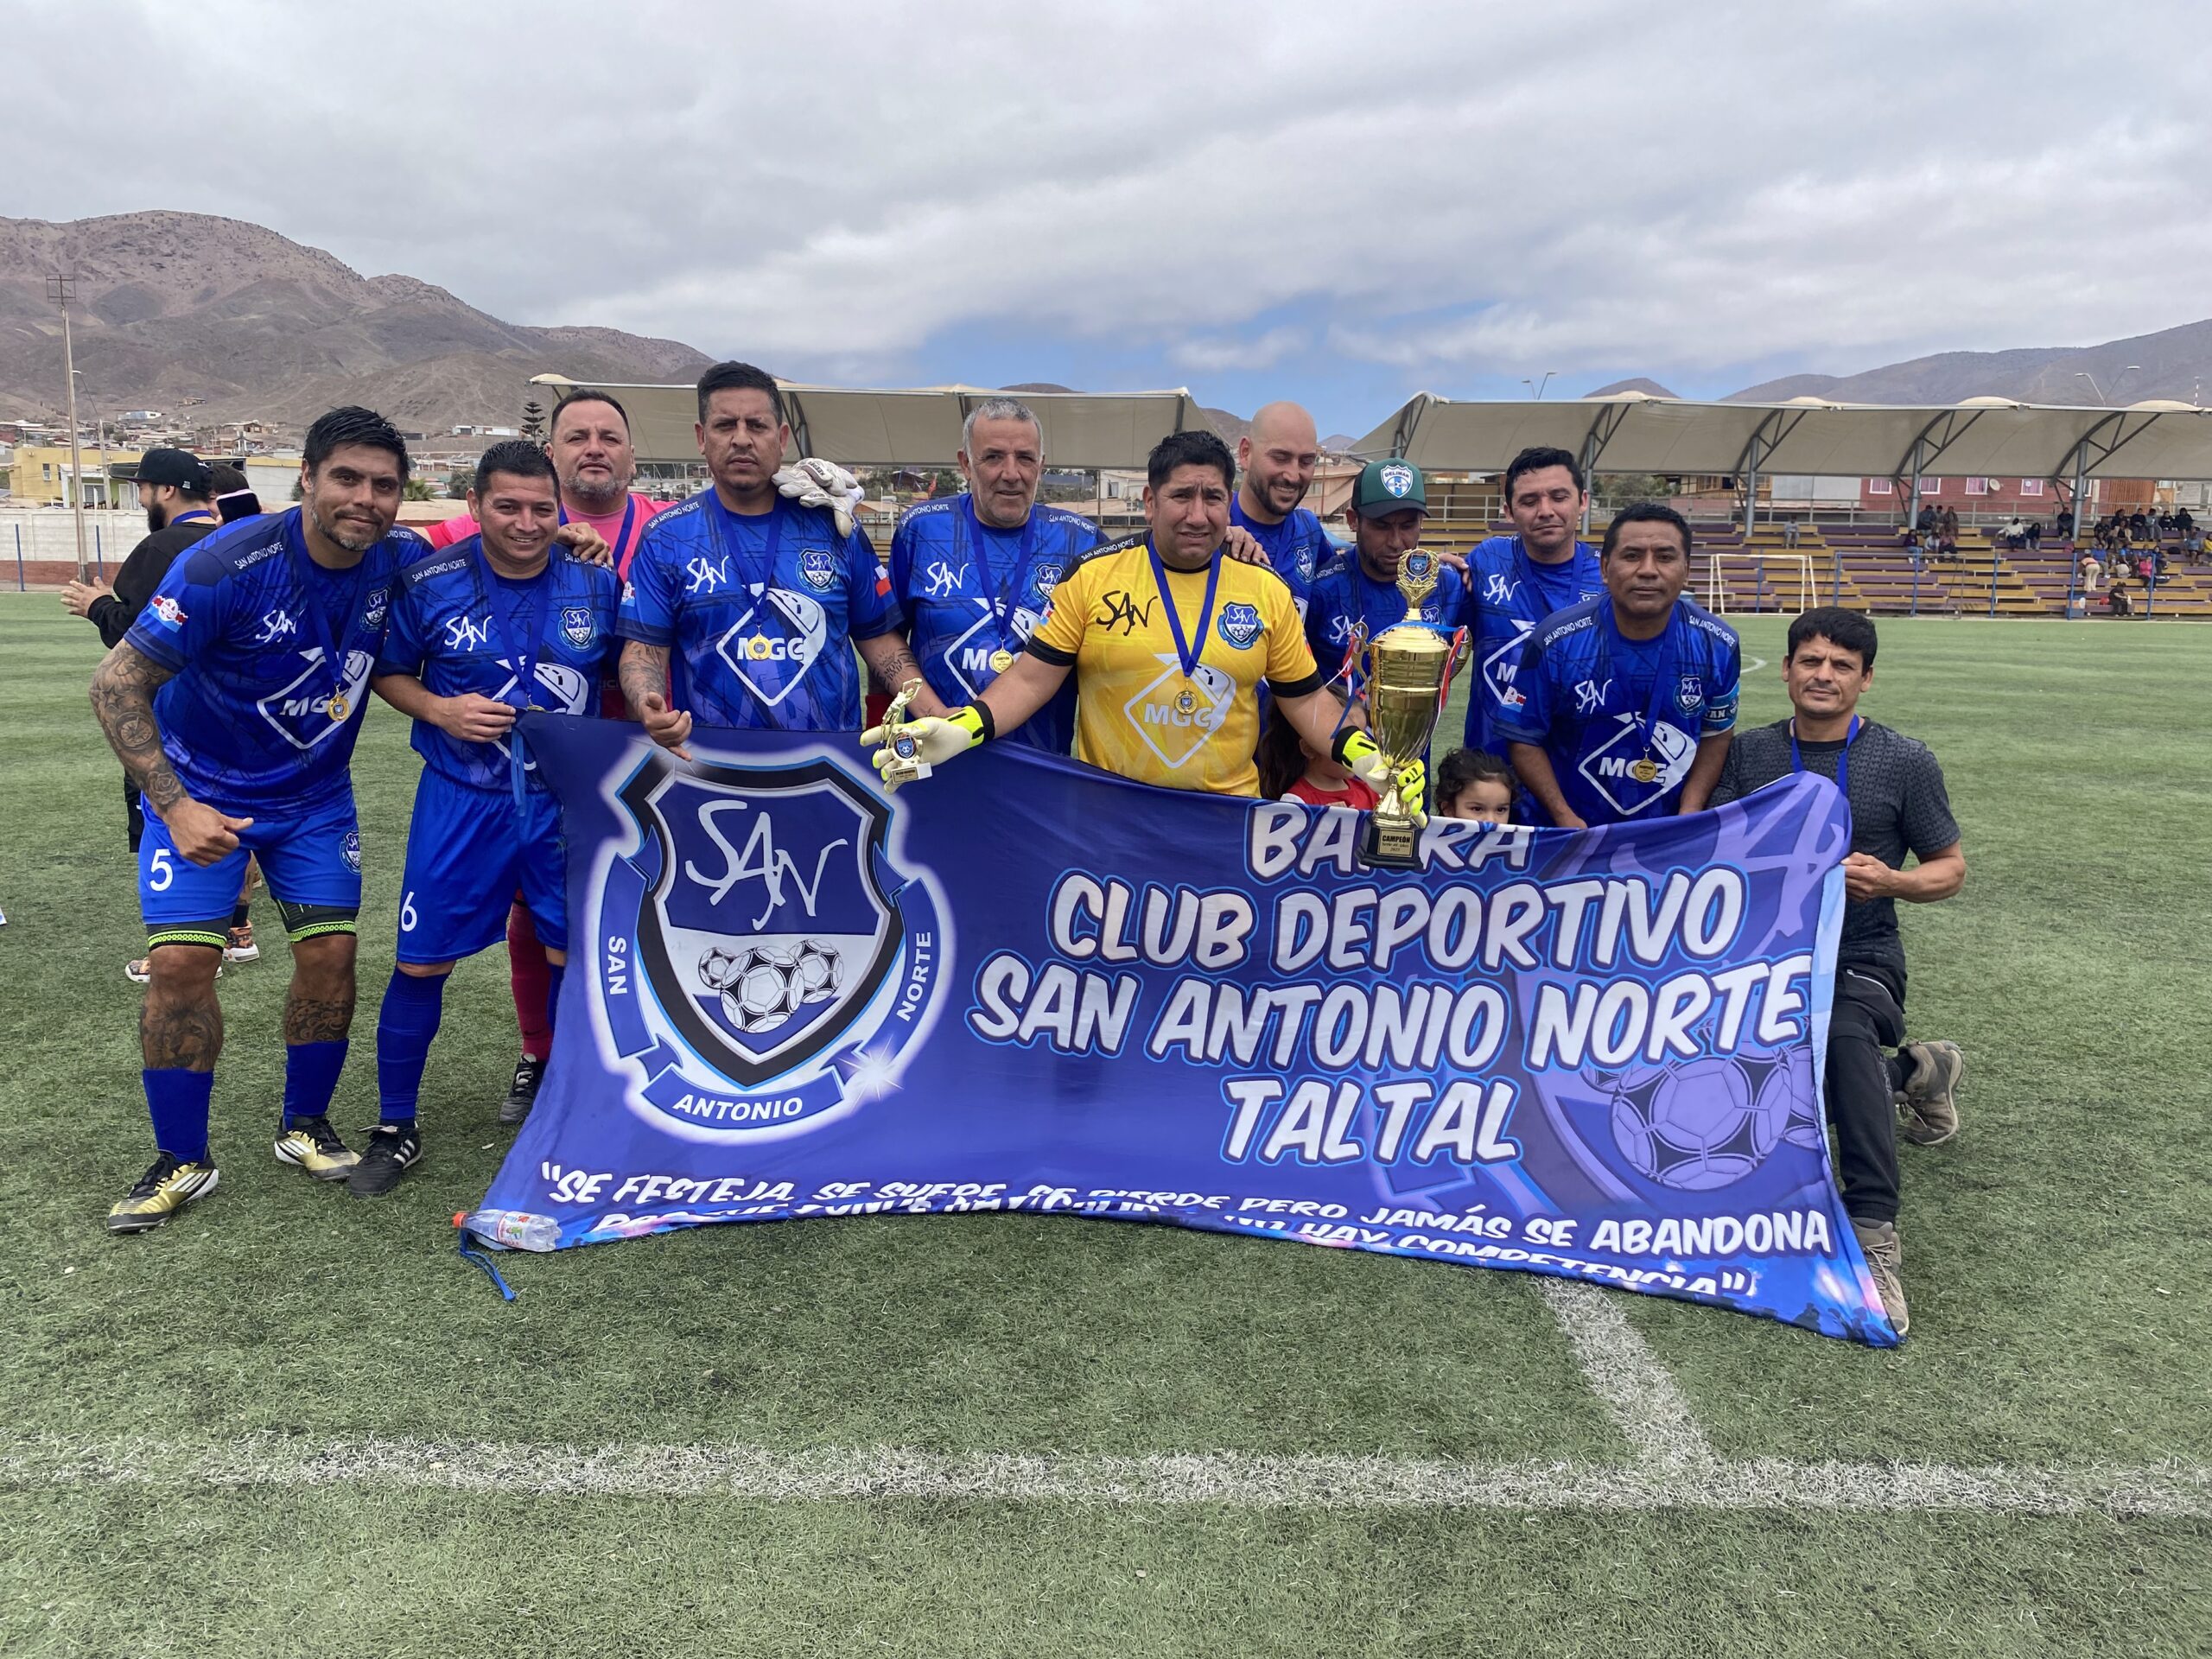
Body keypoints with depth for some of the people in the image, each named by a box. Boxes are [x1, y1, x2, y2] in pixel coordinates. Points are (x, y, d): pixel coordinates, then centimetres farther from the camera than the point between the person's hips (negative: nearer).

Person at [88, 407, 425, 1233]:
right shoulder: (229, 565, -25)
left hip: (316, 795, 3)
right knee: (181, 960, -10)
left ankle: (304, 1125, 19)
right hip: (203, 792, -3)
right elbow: (118, 683, -21)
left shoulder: (401, 559, -12)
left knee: (330, 953, -3)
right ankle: (182, 1160, 8)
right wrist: (175, 807, -29)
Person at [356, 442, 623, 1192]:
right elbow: (388, 673, 6)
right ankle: (395, 1128, 21)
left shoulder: (598, 584, -3)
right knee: (421, 964, 2)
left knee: (574, 954, 6)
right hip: (461, 800, -1)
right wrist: (440, 710, -13)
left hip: (569, 800, 1)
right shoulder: (430, 583, -6)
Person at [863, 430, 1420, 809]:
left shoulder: (1267, 591, 3)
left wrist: (1363, 753, -9)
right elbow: (1031, 679, -4)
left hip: (1227, 816, 2)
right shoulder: (1094, 576, -4)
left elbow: (1306, 700, 7)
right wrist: (961, 728, -19)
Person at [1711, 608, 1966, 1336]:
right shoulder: (1748, 753, 3)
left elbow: (1949, 868, 2)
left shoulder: (1906, 763, -3)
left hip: (1861, 956, -4)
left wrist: (1890, 881, -19)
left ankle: (1874, 1236, -35)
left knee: (1845, 1034, -38)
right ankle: (1913, 1070, 39)